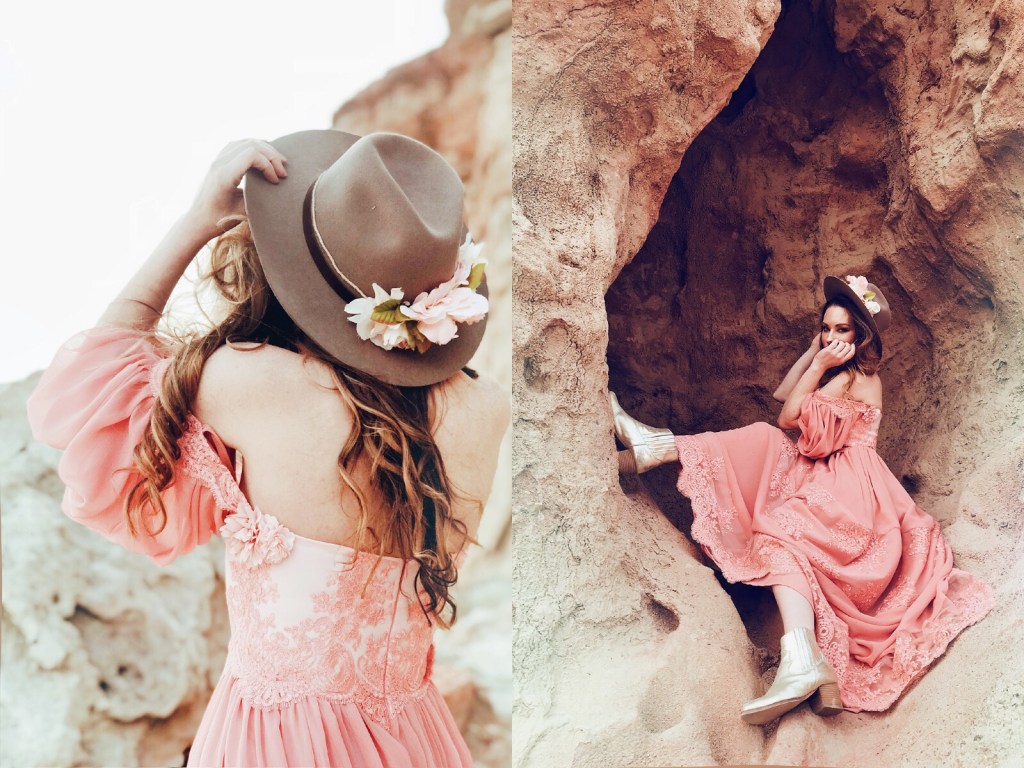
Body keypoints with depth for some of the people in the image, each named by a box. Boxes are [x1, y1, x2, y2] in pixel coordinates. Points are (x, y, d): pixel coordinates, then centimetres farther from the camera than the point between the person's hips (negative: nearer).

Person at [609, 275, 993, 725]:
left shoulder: (853, 377, -7)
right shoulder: (851, 373, 23)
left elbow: (791, 418, -7)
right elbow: (782, 397, 23)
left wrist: (819, 366, -5)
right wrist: (813, 352, 18)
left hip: (845, 488, -10)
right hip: (824, 479, 10)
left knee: (777, 531, -27)